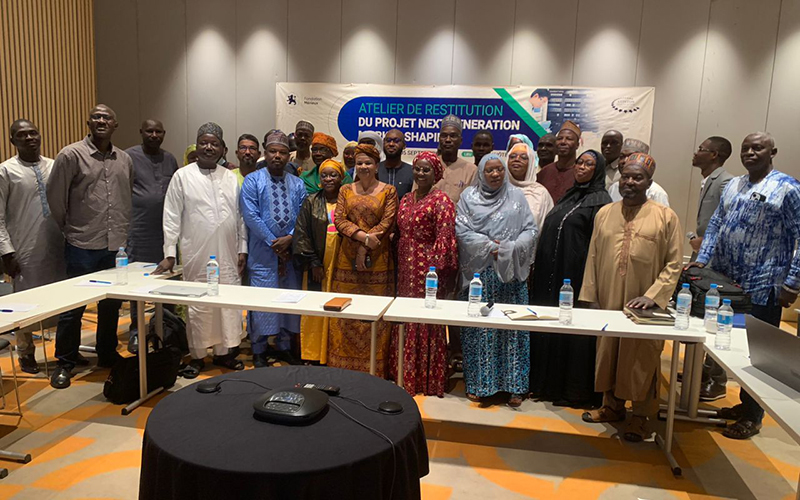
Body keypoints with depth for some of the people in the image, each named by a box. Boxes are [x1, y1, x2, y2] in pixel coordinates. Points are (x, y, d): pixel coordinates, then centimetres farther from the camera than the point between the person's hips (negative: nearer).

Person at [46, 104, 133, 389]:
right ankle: (65, 362, 20)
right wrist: (69, 228, 6)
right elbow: (55, 197, -2)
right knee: (74, 306, 5)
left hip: (117, 245, 4)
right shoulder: (71, 155, -5)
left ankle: (107, 355, 30)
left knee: (111, 304, 14)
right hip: (83, 246, -4)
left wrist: (123, 230, 13)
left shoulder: (124, 160, 9)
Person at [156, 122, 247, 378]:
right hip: (197, 256, -3)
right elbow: (172, 218, -1)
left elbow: (240, 217, 11)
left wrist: (242, 249, 6)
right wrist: (169, 253, -5)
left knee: (230, 304, 6)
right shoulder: (182, 176, 2)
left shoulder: (231, 178, 11)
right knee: (198, 306, 4)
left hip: (228, 256, 3)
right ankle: (197, 356, 18)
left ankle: (224, 352, 20)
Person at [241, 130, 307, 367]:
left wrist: (289, 238, -13)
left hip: (291, 250, 4)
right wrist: (274, 243, -12)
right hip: (262, 252, -3)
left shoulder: (297, 184, 10)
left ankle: (284, 347, 25)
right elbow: (251, 215, -10)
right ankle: (259, 351, 16)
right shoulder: (252, 181, -1)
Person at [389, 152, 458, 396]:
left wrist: (437, 271, -19)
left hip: (428, 270, -7)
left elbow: (445, 239, -16)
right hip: (406, 271, 7)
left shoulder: (441, 201, -10)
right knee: (406, 321, 14)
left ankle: (429, 382, 16)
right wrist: (399, 267, 15)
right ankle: (407, 377, 29)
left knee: (427, 323, 1)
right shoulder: (406, 200, 13)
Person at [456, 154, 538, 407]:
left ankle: (514, 385, 12)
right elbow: (462, 231, -2)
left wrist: (510, 249, -12)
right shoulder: (469, 196, 6)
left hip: (511, 271, 1)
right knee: (479, 326, 1)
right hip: (479, 270, -1)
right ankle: (477, 383, 13)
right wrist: (489, 247, -12)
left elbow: (531, 230, 3)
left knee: (512, 326, 2)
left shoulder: (517, 196, 8)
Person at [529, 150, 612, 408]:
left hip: (575, 276, -8)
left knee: (573, 331, 0)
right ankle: (546, 383, 25)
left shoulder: (600, 200, -6)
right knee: (546, 326, 11)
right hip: (550, 275, 8)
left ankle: (574, 390, 14)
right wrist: (539, 268, 13)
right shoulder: (569, 196, 16)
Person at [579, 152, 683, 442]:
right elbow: (592, 258, 7)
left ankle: (641, 416, 25)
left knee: (642, 361, 7)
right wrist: (590, 297, 2)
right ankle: (613, 406, 34)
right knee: (608, 354, 14)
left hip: (644, 308, -3)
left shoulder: (666, 217, -4)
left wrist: (651, 296, -15)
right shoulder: (604, 214, 6)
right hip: (607, 303, 3)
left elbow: (674, 263, -5)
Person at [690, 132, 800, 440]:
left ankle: (753, 417, 21)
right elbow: (716, 224, 15)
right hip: (727, 284, 6)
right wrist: (703, 259, 2)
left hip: (762, 289, -6)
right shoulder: (733, 186, 12)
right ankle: (744, 403, 33)